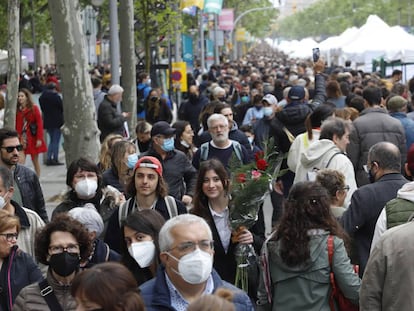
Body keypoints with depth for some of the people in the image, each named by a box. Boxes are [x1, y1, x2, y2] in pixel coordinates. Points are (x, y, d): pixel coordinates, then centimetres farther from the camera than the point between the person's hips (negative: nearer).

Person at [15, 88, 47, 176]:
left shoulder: (34, 108, -2)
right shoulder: (18, 110, 7)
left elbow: (39, 123, -5)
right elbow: (17, 126, 6)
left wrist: (39, 138, -12)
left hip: (33, 138, -2)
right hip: (22, 138, 2)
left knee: (35, 160, 9)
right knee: (21, 161, -10)